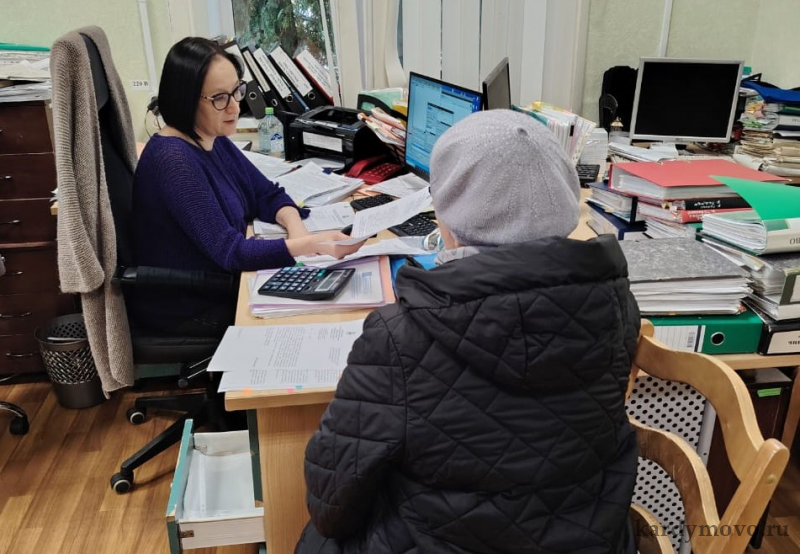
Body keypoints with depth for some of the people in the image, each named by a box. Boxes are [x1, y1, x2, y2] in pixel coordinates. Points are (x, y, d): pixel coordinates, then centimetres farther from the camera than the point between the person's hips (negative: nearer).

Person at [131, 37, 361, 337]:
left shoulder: (213, 140, 1)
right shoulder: (173, 160, -26)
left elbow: (267, 194, 7)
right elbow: (229, 251, -29)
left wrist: (295, 227, -16)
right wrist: (312, 244, -39)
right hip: (189, 311, -8)